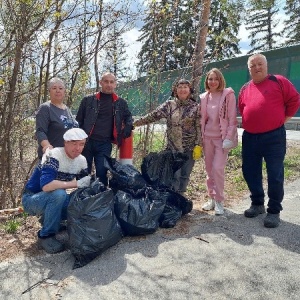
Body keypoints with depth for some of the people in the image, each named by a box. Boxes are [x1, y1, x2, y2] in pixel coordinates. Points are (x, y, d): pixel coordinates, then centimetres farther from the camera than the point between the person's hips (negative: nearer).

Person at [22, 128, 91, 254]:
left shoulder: (81, 160, -5)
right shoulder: (54, 155, -27)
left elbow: (85, 184, 3)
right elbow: (46, 185, -40)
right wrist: (76, 183, -36)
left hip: (53, 200, 7)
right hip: (31, 199, -7)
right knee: (58, 194, -35)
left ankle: (48, 220, 12)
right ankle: (45, 236, -14)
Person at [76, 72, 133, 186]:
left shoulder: (120, 103, 9)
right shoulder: (88, 100, 4)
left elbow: (128, 116, 26)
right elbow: (79, 121, 6)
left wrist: (128, 126, 4)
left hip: (105, 144, 0)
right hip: (87, 142, 0)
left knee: (102, 173, 0)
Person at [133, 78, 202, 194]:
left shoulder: (195, 107, 1)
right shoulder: (169, 105, 2)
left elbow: (199, 128, -1)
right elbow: (153, 116, 0)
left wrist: (198, 146, -8)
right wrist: (134, 123, -4)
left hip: (190, 148, 1)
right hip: (173, 147, 0)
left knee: (185, 176, 10)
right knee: (174, 176, -1)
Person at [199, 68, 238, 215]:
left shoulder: (228, 94, -6)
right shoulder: (203, 97, 9)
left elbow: (232, 118, -9)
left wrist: (229, 138, -15)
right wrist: (200, 137, 7)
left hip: (222, 138, -5)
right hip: (207, 137, 5)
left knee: (218, 168, -11)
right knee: (209, 169, 8)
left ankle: (219, 201, 4)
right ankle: (212, 198, 21)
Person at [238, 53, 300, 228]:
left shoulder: (279, 81, -2)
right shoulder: (245, 89, 12)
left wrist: (283, 118, 0)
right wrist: (251, 123, 11)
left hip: (274, 137, -5)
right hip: (250, 137, 5)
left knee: (275, 175, -1)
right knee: (250, 172, 10)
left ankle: (274, 211, 12)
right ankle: (257, 204, 27)